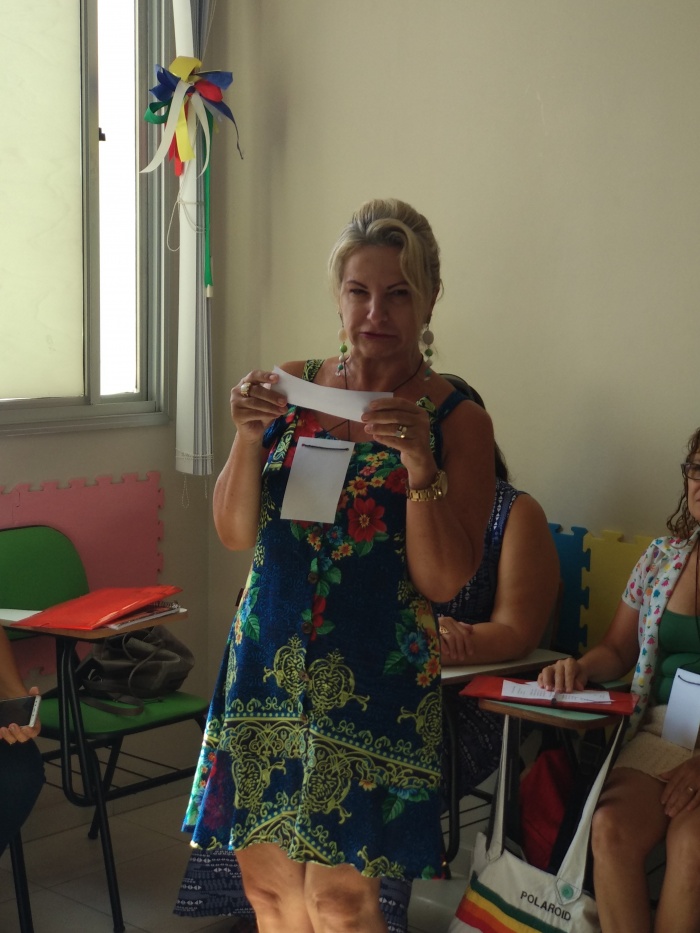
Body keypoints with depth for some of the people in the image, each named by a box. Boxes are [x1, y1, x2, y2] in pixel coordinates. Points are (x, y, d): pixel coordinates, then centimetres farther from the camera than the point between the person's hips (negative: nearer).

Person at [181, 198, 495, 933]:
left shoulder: (457, 421, -4)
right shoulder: (292, 387, 6)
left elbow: (444, 580, -9)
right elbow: (236, 533, 5)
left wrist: (420, 463, -23)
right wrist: (248, 437, -12)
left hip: (372, 682, -3)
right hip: (269, 664, 4)